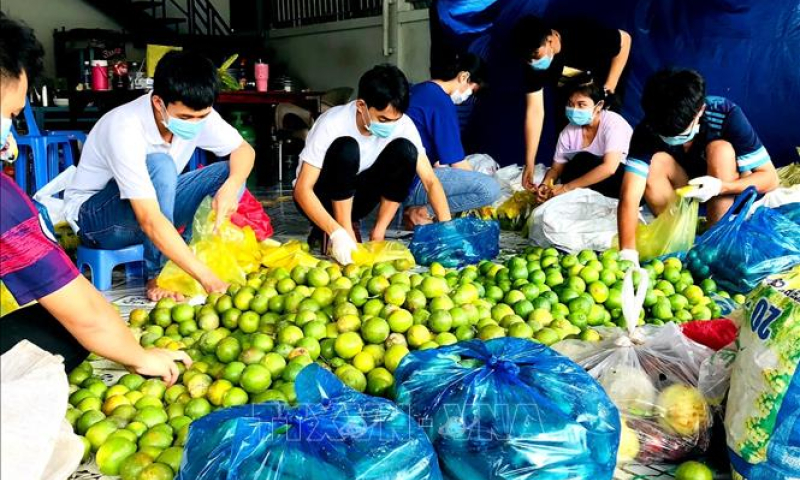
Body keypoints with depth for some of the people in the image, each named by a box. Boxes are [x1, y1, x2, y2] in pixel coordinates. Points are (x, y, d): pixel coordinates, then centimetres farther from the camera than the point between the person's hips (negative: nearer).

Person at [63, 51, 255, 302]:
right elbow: (150, 220, -41)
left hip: (155, 205, 6)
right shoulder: (125, 128, -34)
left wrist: (232, 186, -27)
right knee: (160, 166, -35)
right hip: (95, 216, -6)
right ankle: (157, 278, -22)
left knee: (230, 172, -12)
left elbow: (244, 149, -3)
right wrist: (207, 278, -46)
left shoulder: (196, 114, -16)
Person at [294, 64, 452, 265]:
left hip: (355, 196, 4)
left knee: (405, 150, -21)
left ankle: (377, 234, -11)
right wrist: (336, 232, -43)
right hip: (320, 200, -4)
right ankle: (345, 231, -20)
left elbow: (430, 180, -17)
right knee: (346, 148, -33)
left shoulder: (403, 125, -18)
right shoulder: (332, 124, -29)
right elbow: (302, 189, -30)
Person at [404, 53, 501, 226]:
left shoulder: (419, 89, 13)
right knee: (490, 188, -20)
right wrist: (477, 184, 4)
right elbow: (458, 164, -11)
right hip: (412, 184, -10)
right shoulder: (442, 103, -15)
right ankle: (421, 212, -10)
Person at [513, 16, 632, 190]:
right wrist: (529, 164, -32)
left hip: (601, 85, -3)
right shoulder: (534, 63, -29)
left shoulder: (582, 35, -40)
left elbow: (625, 40, -22)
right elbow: (534, 110, -29)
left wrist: (609, 87, -25)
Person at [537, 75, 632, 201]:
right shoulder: (568, 132, -3)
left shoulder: (613, 123, -19)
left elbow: (609, 168, -31)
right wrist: (545, 185, -22)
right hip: (594, 188, 5)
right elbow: (556, 168, 3)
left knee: (583, 160, -28)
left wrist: (566, 188, -33)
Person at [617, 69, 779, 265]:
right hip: (682, 197, 1)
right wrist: (628, 254, -48)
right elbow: (629, 196, -35)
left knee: (720, 150, -31)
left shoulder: (726, 115, -28)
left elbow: (770, 178, -23)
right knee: (657, 162, -28)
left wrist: (720, 186, -42)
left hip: (730, 192, -1)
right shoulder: (648, 130, -26)